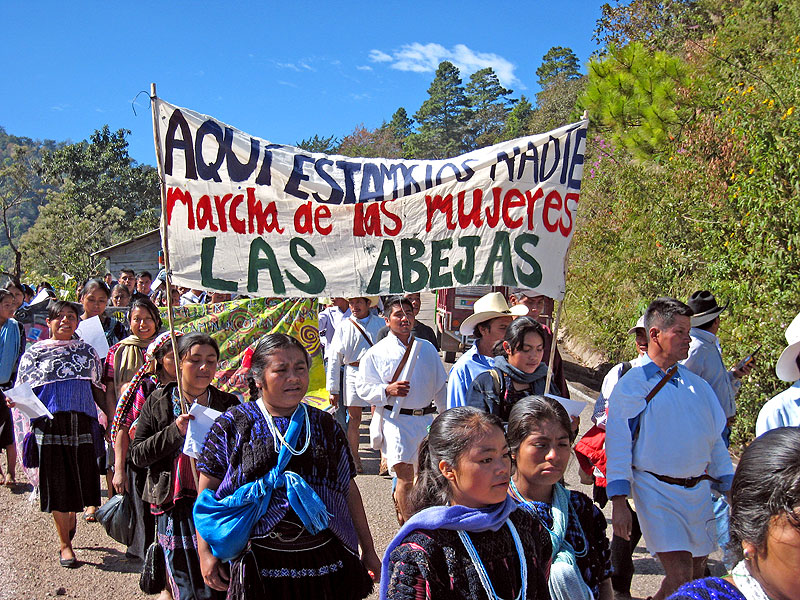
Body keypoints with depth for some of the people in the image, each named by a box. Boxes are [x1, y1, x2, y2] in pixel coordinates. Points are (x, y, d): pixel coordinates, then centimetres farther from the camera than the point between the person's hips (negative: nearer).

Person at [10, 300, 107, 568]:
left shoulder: (87, 351, 13)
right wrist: (13, 400, -14)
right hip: (49, 424, -2)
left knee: (79, 477, 5)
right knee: (57, 482, 2)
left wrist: (112, 416, 6)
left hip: (82, 422, 2)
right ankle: (64, 543, 13)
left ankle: (71, 518, 36)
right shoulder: (35, 353, 8)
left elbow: (97, 388, 15)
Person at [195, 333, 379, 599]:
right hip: (261, 563, -2)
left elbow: (348, 488, 9)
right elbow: (208, 489, 0)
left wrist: (368, 550, 11)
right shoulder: (232, 425, -2)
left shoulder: (325, 425, 5)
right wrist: (206, 553, -4)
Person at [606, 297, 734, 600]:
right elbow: (618, 445, -8)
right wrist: (619, 501, -13)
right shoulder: (630, 386, -7)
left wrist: (729, 487, 13)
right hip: (657, 492, -6)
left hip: (699, 491, 6)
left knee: (696, 573, 12)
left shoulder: (696, 384, 10)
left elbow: (714, 438, 16)